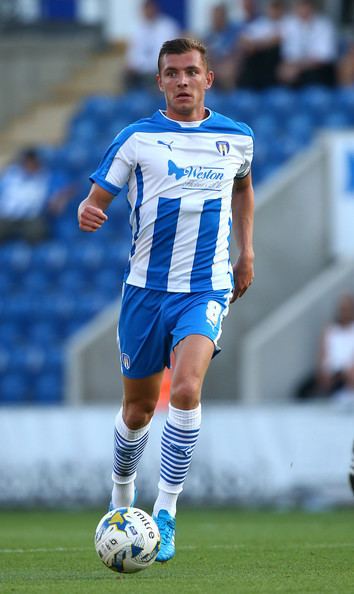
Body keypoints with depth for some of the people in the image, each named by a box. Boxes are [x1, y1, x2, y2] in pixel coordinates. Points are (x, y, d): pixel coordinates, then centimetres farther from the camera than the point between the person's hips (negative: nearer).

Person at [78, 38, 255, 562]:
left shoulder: (237, 139, 6)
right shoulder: (138, 138, -2)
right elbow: (97, 198, -3)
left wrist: (246, 251, 22)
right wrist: (88, 213, -26)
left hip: (206, 288, 0)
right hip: (146, 287, 0)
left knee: (186, 388, -23)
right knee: (139, 407, 10)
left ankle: (165, 515, -17)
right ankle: (121, 498, 37)